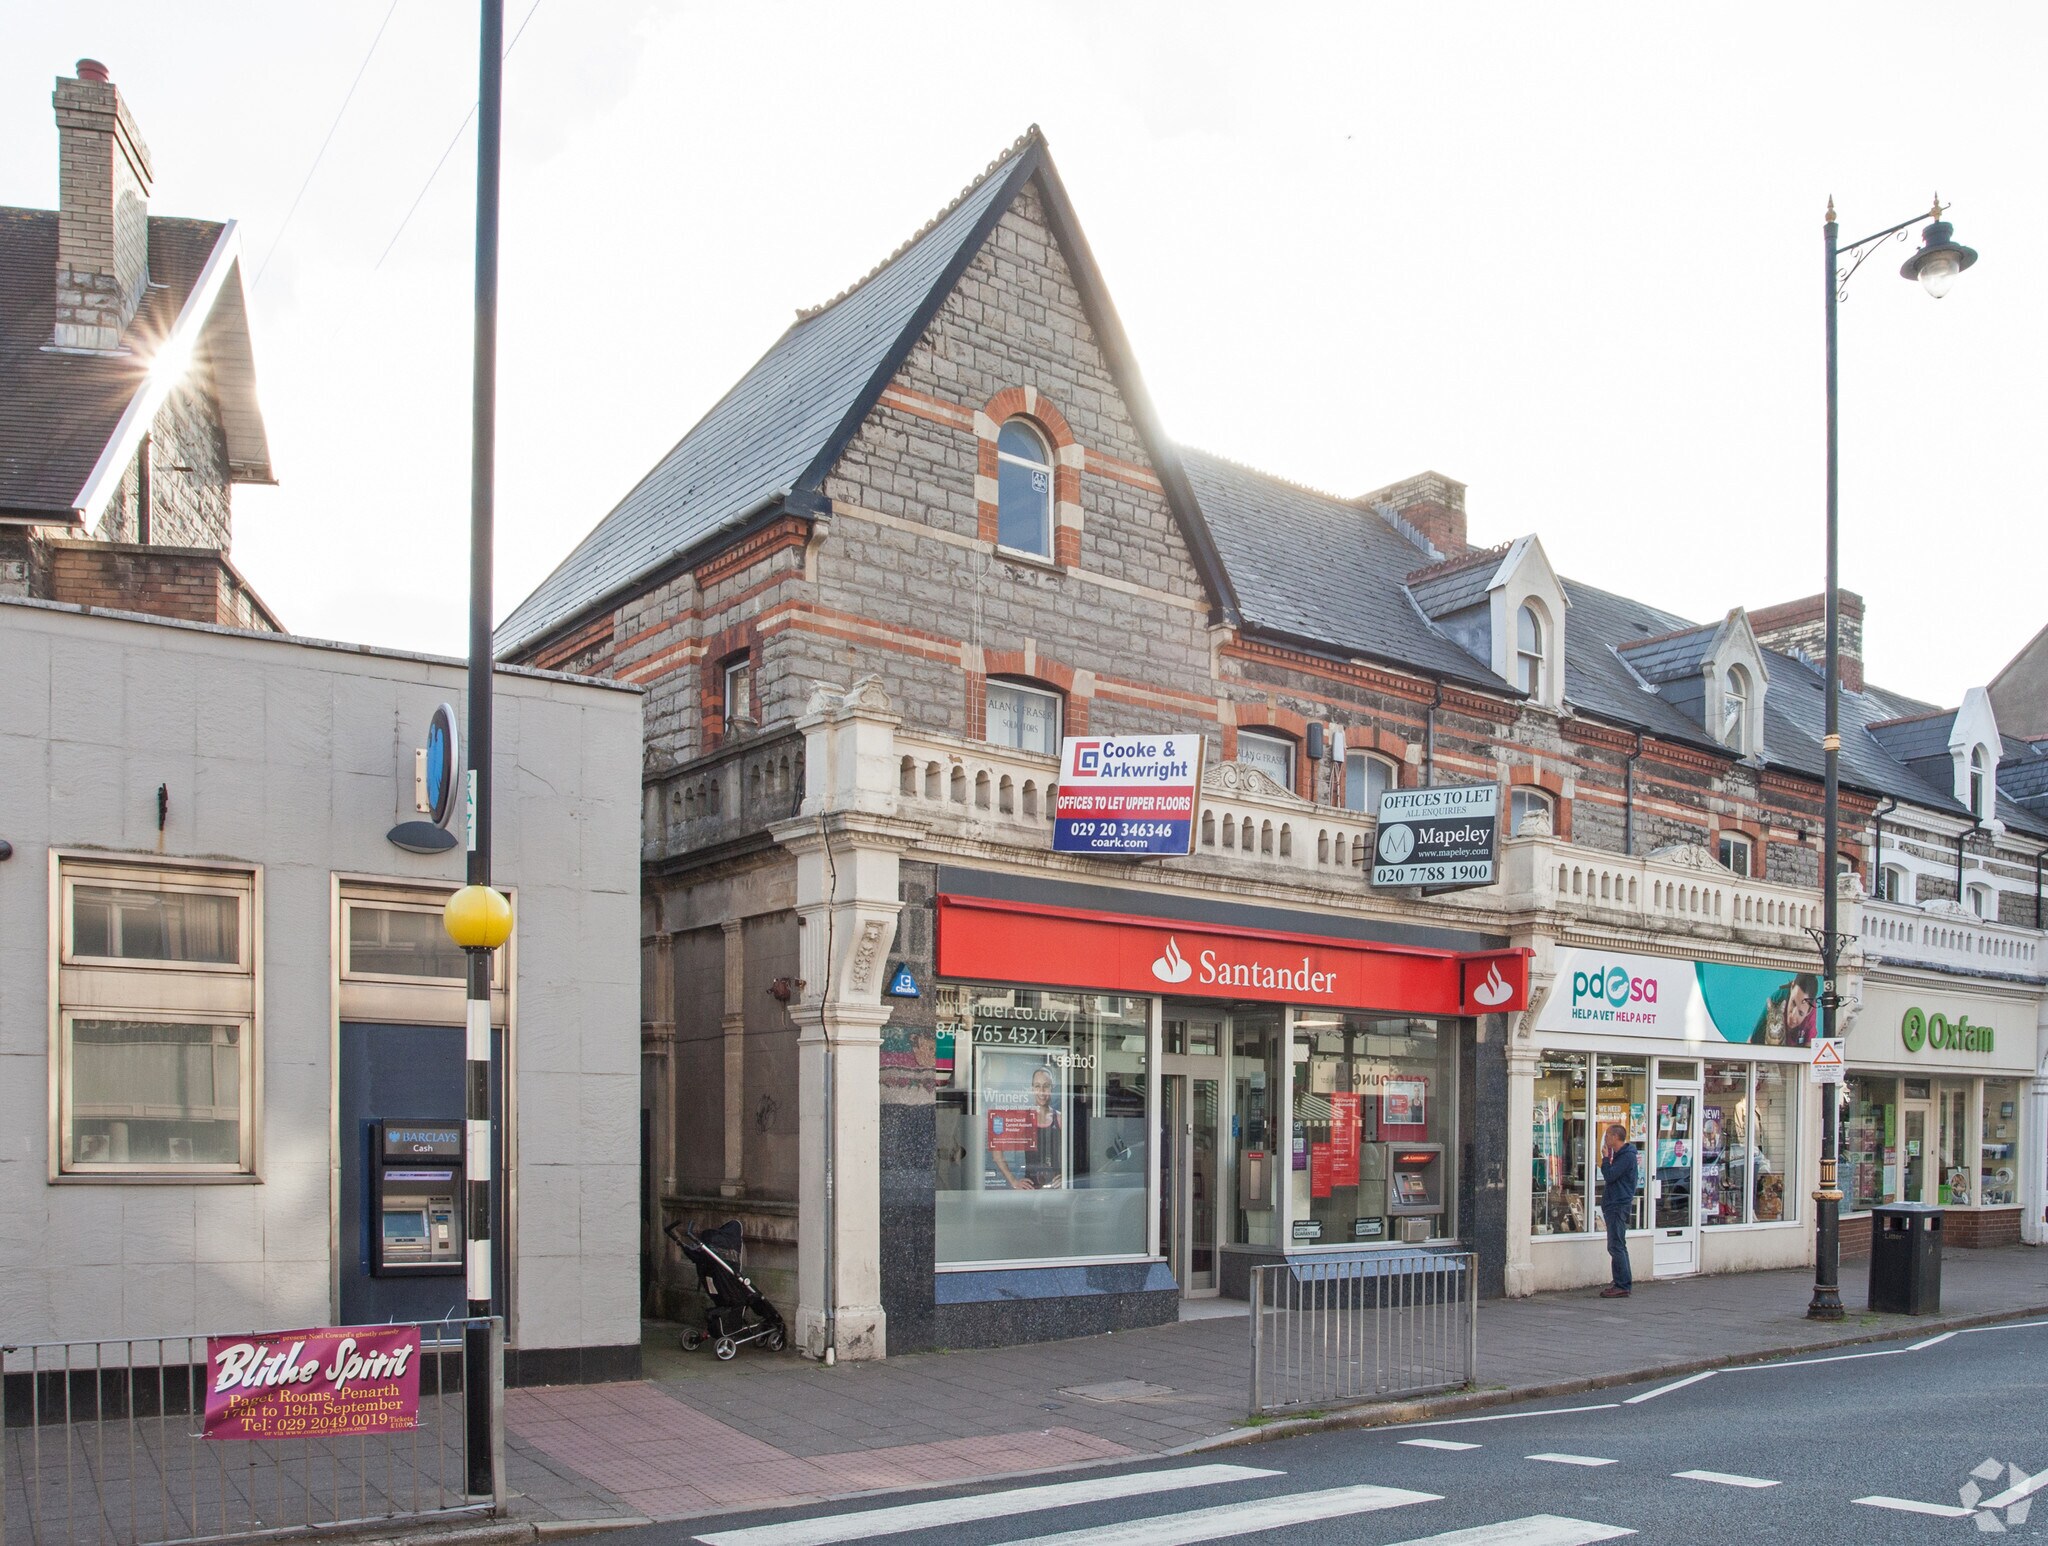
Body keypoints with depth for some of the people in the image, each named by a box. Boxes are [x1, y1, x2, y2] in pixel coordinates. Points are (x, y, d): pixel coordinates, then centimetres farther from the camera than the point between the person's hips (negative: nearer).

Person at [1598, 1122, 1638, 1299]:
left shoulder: (1627, 1156, -14)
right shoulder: (1620, 1154, 18)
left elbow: (1609, 1176, -20)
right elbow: (1611, 1176, 23)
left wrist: (1605, 1158, -9)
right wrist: (1607, 1159, 11)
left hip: (1619, 1206, -11)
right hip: (1614, 1205, 11)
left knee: (1616, 1247, -10)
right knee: (1617, 1246, 13)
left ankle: (1622, 1286, -9)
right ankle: (1623, 1282, 18)